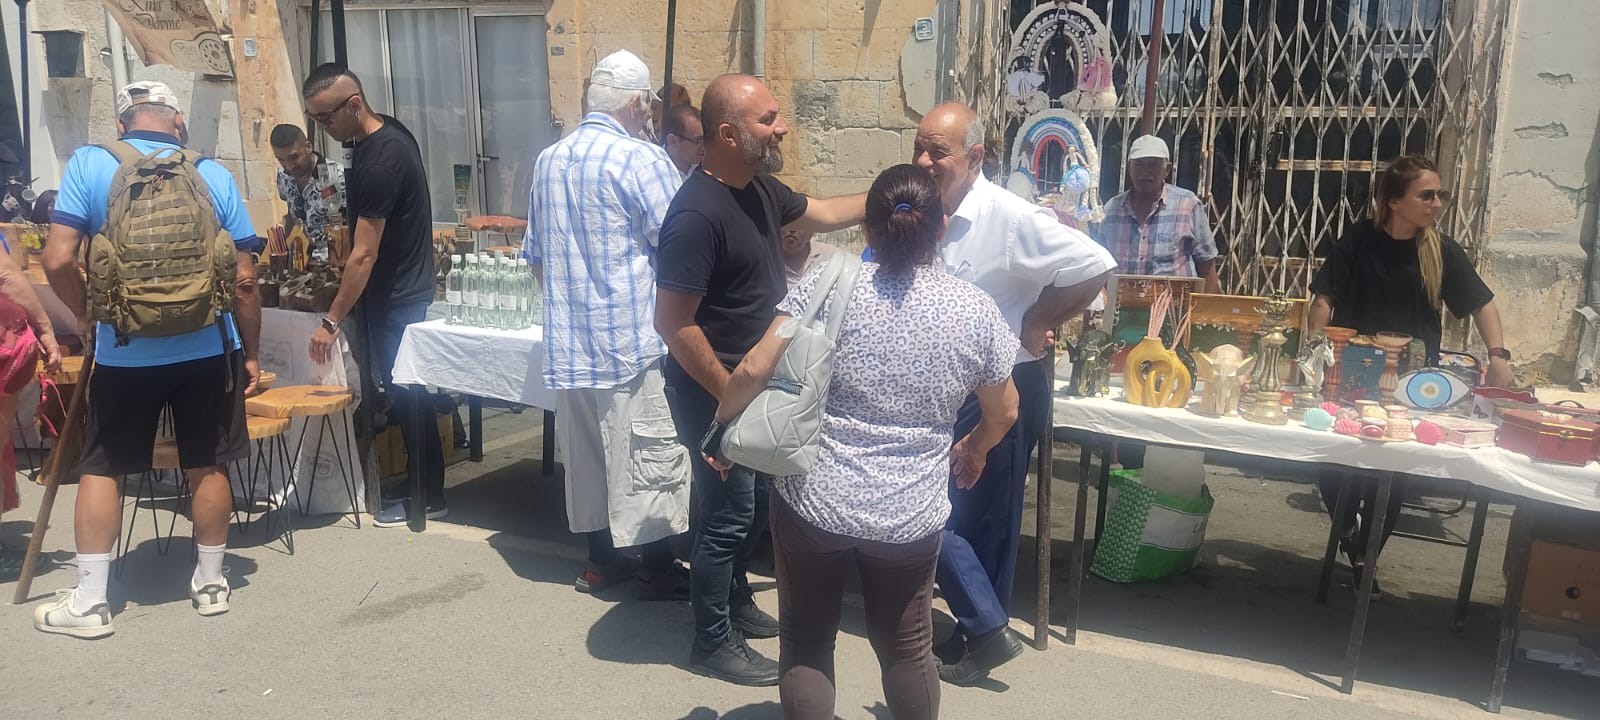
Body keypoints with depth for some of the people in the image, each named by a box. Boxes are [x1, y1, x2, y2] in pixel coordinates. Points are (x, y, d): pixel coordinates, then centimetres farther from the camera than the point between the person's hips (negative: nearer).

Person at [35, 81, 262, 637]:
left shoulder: (89, 164, -3)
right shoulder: (214, 176, 0)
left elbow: (58, 260, -10)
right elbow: (244, 279, -1)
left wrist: (86, 313, 9)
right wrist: (250, 354, 9)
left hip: (124, 351, -1)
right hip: (207, 348, 1)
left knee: (101, 469, 13)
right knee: (207, 466, 12)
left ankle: (89, 602, 18)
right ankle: (210, 584, 24)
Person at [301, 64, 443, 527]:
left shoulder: (379, 162, -25)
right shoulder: (390, 132, 5)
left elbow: (364, 255, -24)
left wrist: (332, 321, -19)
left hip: (396, 298, -10)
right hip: (405, 286, 10)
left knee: (405, 395, 0)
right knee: (401, 392, 14)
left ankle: (429, 499, 12)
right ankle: (420, 484, 23)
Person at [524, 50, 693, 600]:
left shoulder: (548, 160, 10)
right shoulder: (642, 159, -13)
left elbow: (536, 255, 18)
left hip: (568, 338, 7)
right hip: (632, 336, -7)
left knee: (586, 453, 15)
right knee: (651, 455, 4)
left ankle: (600, 560, 26)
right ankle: (658, 569, 13)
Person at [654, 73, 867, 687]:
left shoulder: (759, 186, 2)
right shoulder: (698, 213, -26)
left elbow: (818, 214, 22)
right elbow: (673, 322, -25)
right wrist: (730, 396, -21)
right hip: (714, 392, -9)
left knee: (750, 506, 22)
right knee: (726, 517, 4)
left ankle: (736, 604, 42)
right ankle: (713, 642, 22)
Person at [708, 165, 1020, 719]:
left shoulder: (827, 284, -10)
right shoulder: (975, 310, -4)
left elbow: (754, 370, -12)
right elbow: (1003, 413, 8)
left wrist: (721, 424, 7)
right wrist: (973, 451, 29)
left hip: (812, 502, -1)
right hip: (911, 517, 2)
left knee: (805, 640, 19)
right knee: (906, 648, 22)